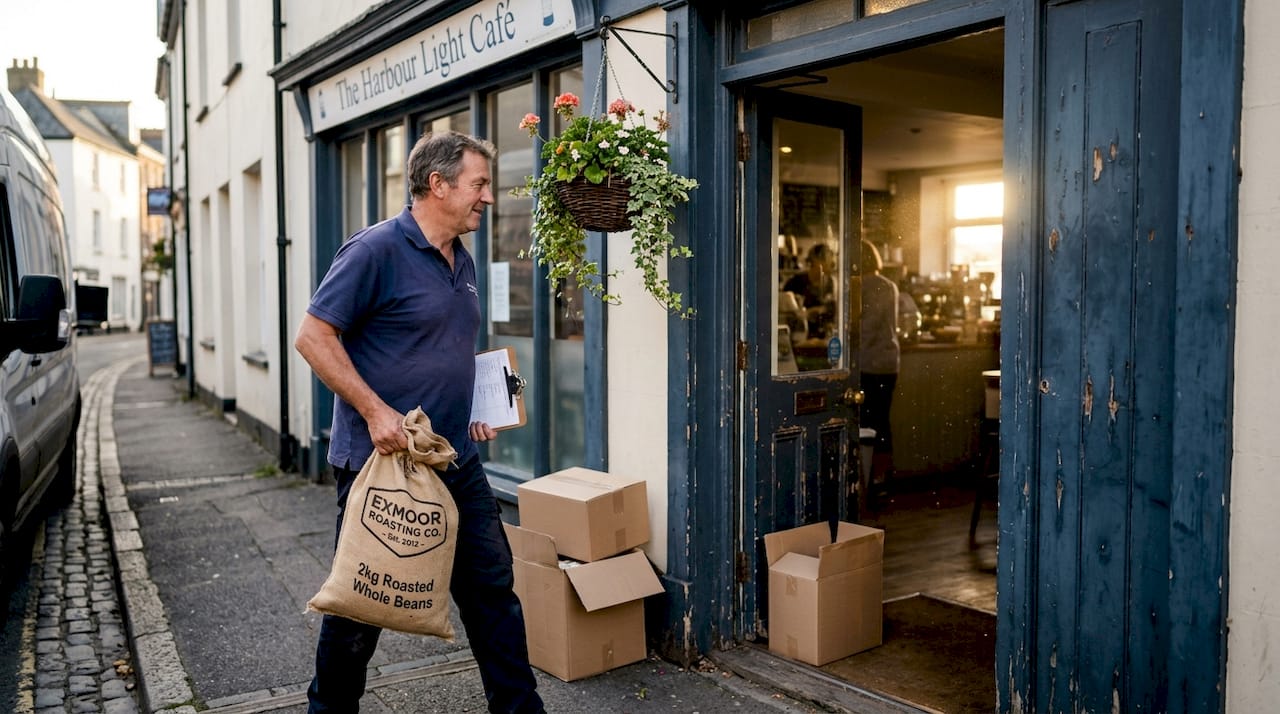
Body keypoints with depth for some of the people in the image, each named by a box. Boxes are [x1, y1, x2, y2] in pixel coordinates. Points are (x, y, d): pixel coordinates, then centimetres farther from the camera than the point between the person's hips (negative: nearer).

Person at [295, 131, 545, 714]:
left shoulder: (462, 262, 11)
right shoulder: (377, 250, -14)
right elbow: (313, 337, -16)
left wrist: (472, 408, 9)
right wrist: (375, 411, -22)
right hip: (381, 458, -7)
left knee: (492, 587, 11)